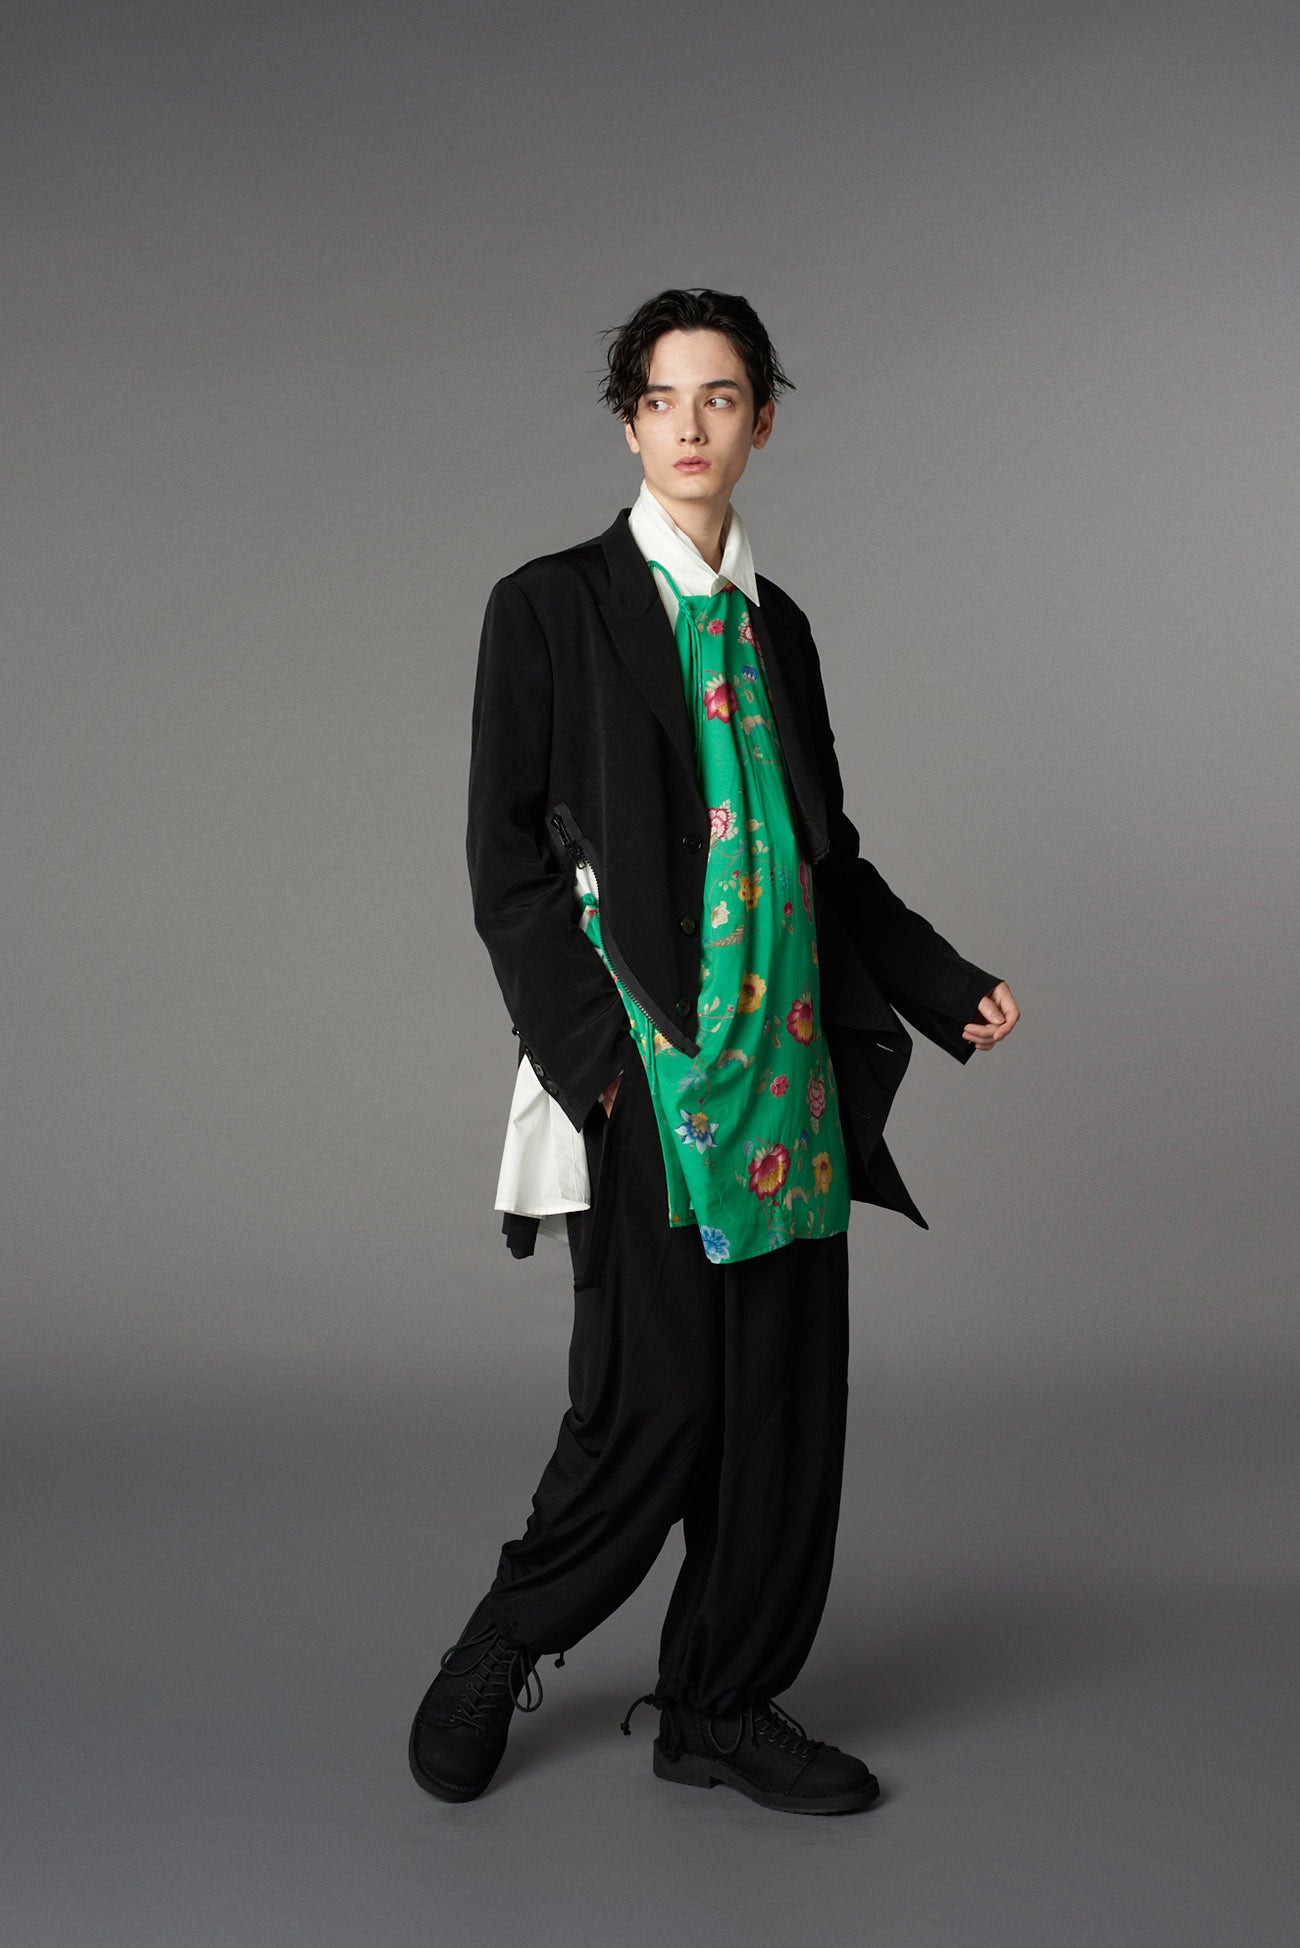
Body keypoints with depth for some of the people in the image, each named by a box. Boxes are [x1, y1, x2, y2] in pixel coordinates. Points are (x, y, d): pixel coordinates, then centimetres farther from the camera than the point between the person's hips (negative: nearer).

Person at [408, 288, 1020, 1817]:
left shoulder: (776, 624, 17)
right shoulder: (550, 606, 1)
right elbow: (506, 859, -4)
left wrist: (950, 986, 11)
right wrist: (595, 1049, -13)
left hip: (791, 1062, 6)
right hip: (647, 1072, -5)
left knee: (789, 1396, 6)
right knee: (655, 1400, -7)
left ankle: (721, 1707, 22)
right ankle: (503, 1651, 20)